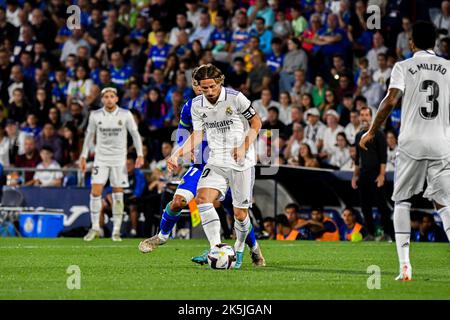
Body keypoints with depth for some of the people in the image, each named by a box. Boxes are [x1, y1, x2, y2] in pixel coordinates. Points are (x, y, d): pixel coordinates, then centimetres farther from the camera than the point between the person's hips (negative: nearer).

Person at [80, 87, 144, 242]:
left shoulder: (125, 115, -4)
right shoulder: (95, 115, 0)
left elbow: (135, 134, 2)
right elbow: (89, 135, 10)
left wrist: (140, 155, -6)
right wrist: (83, 157, 8)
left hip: (119, 159, -1)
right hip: (101, 158, 1)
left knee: (118, 194, 0)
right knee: (95, 192, -9)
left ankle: (116, 231, 7)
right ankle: (95, 228, 3)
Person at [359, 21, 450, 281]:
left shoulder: (403, 67, 0)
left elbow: (391, 100, -11)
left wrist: (372, 131, -3)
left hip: (412, 143, -2)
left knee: (402, 200, 10)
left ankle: (405, 264, -3)